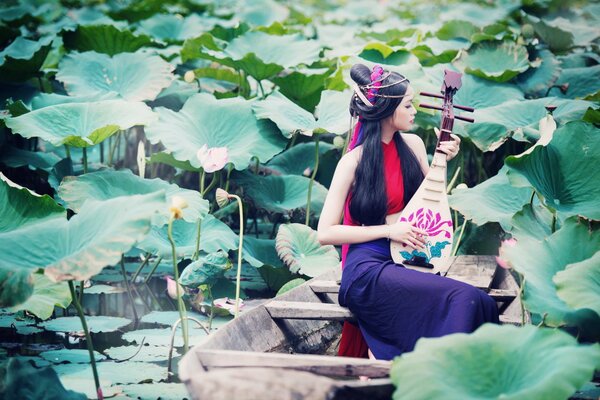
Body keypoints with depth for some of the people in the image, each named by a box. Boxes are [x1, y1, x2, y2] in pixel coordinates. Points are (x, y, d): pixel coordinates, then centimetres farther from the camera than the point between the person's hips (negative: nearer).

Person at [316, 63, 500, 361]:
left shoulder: (412, 145, 9)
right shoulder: (354, 161, -6)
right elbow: (325, 233, -7)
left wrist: (442, 161, 7)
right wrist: (388, 230, -13)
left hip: (406, 261, 6)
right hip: (368, 268, -6)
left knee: (476, 301, -26)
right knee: (463, 298, -29)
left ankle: (383, 354, -15)